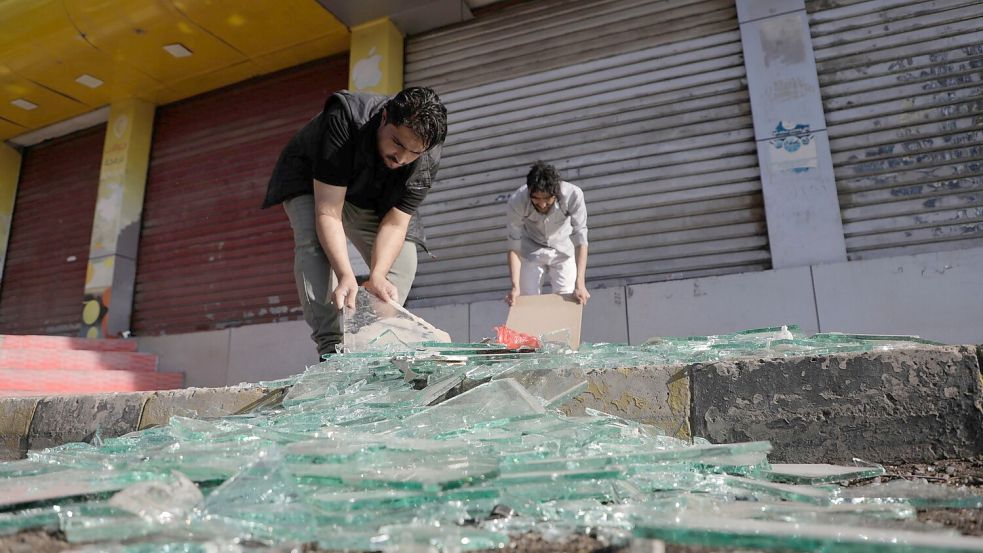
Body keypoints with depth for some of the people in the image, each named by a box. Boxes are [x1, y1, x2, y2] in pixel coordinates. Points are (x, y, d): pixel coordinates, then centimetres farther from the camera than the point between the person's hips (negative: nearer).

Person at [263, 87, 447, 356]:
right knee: (314, 240, -32)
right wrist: (346, 276, -53)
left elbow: (394, 224, -29)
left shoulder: (426, 161, -28)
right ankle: (331, 347, -33)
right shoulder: (344, 119, -40)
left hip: (369, 199, 4)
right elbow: (327, 212, -42)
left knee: (403, 259, -11)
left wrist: (376, 276, -46)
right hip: (309, 181, -3)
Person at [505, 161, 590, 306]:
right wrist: (515, 286, -34)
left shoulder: (573, 195, -33)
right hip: (531, 251, 0)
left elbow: (580, 239, -32)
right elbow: (515, 245, -25)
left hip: (563, 250, 0)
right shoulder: (517, 201, -31)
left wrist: (580, 284, -40)